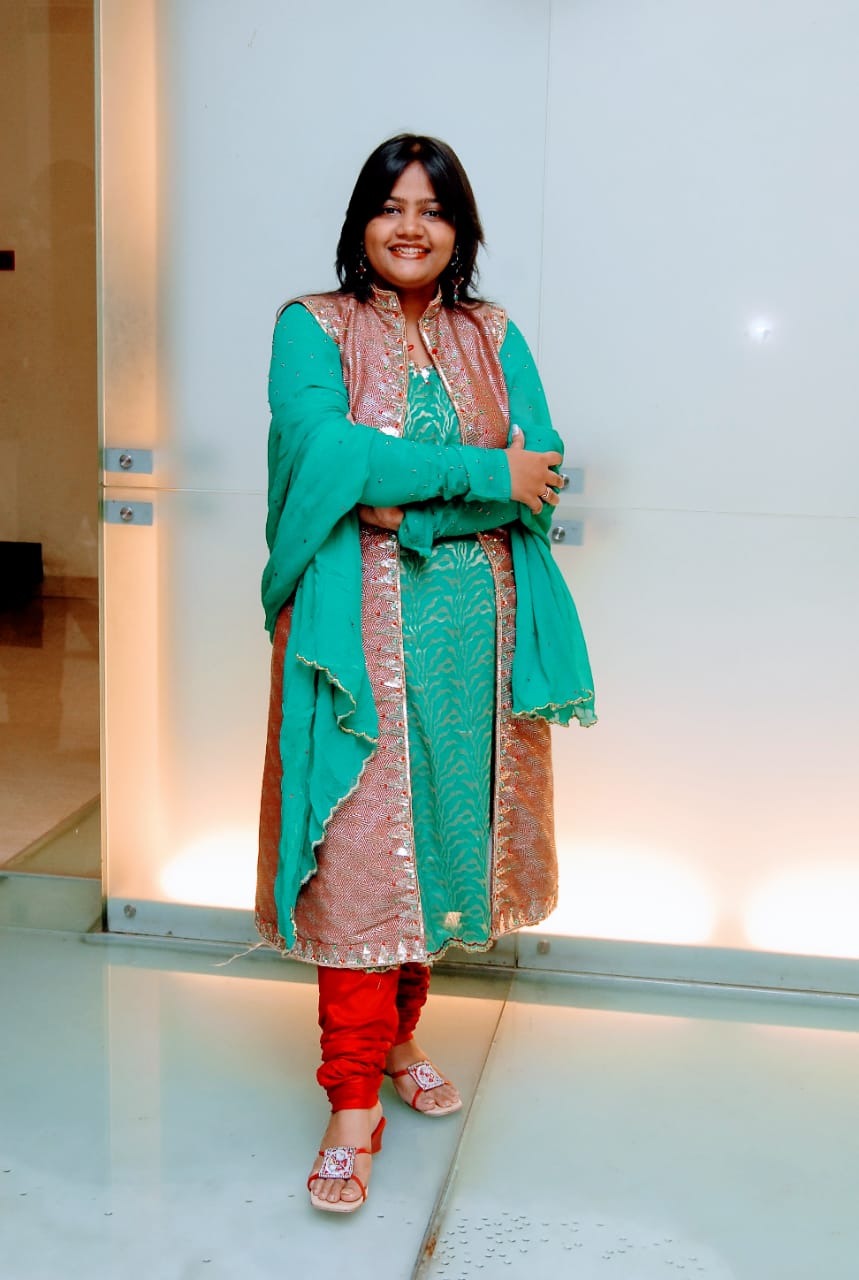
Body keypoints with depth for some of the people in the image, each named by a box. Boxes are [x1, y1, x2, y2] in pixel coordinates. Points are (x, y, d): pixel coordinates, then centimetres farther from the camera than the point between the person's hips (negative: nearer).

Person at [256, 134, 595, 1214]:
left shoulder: (495, 340, 11)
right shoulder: (312, 328, 2)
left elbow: (541, 472, -2)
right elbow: (321, 449, -16)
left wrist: (406, 501, -15)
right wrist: (482, 475, -15)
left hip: (469, 626, 4)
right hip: (359, 630, -3)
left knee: (439, 829, 10)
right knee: (358, 843, -6)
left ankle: (397, 1031, 30)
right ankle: (355, 1097, 1)